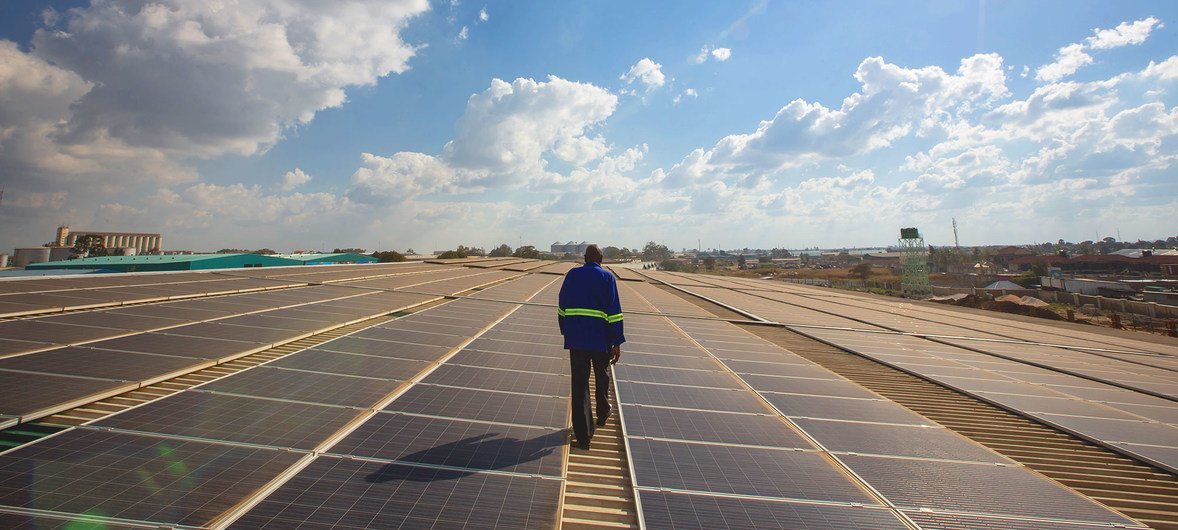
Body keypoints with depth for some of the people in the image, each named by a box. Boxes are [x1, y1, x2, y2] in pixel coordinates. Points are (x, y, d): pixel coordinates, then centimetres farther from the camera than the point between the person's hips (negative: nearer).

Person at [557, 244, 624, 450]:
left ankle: (583, 435, 6)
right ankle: (602, 415, 42)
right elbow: (614, 312, -9)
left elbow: (562, 307, 9)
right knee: (602, 379, 22)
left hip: (575, 339, 1)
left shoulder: (572, 275, 4)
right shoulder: (607, 277, -4)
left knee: (579, 384, 4)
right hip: (601, 339, -1)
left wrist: (566, 332, 20)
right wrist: (617, 342, -6)